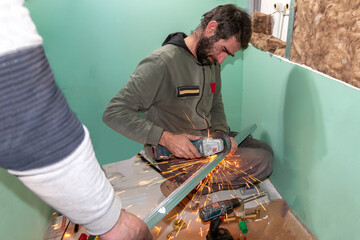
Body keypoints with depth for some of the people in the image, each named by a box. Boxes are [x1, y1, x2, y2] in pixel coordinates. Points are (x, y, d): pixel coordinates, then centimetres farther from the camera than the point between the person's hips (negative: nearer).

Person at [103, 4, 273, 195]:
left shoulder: (211, 60, 5)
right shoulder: (162, 63, -22)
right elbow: (114, 113, -24)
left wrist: (221, 132, -4)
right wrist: (166, 138, -30)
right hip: (175, 156, -9)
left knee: (264, 150, 13)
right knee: (262, 163, -13)